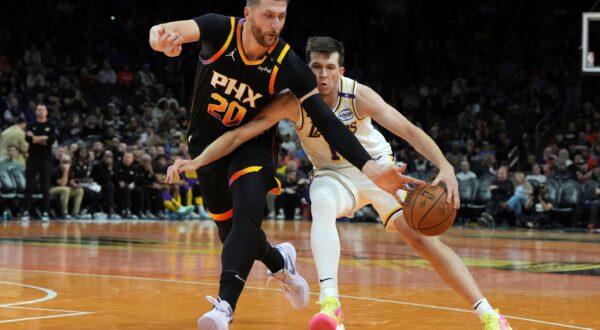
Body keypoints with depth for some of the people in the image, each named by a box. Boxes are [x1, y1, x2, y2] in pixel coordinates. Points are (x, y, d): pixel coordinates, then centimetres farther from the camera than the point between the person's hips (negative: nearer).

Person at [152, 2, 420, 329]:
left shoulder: (287, 64, -24)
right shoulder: (220, 31, -23)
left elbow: (326, 121, -24)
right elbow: (173, 30, -42)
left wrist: (370, 167, -37)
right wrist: (161, 37, -70)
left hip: (251, 144, -1)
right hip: (207, 141, 2)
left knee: (248, 212, -28)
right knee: (230, 228, 9)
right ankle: (279, 262, 41)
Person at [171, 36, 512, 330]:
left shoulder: (358, 96, -25)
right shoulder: (293, 102, -23)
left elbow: (408, 129, -31)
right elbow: (240, 134, -24)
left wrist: (445, 166, -45)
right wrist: (195, 162, -34)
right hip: (334, 173, 0)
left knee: (422, 236, -11)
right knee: (322, 205, -35)